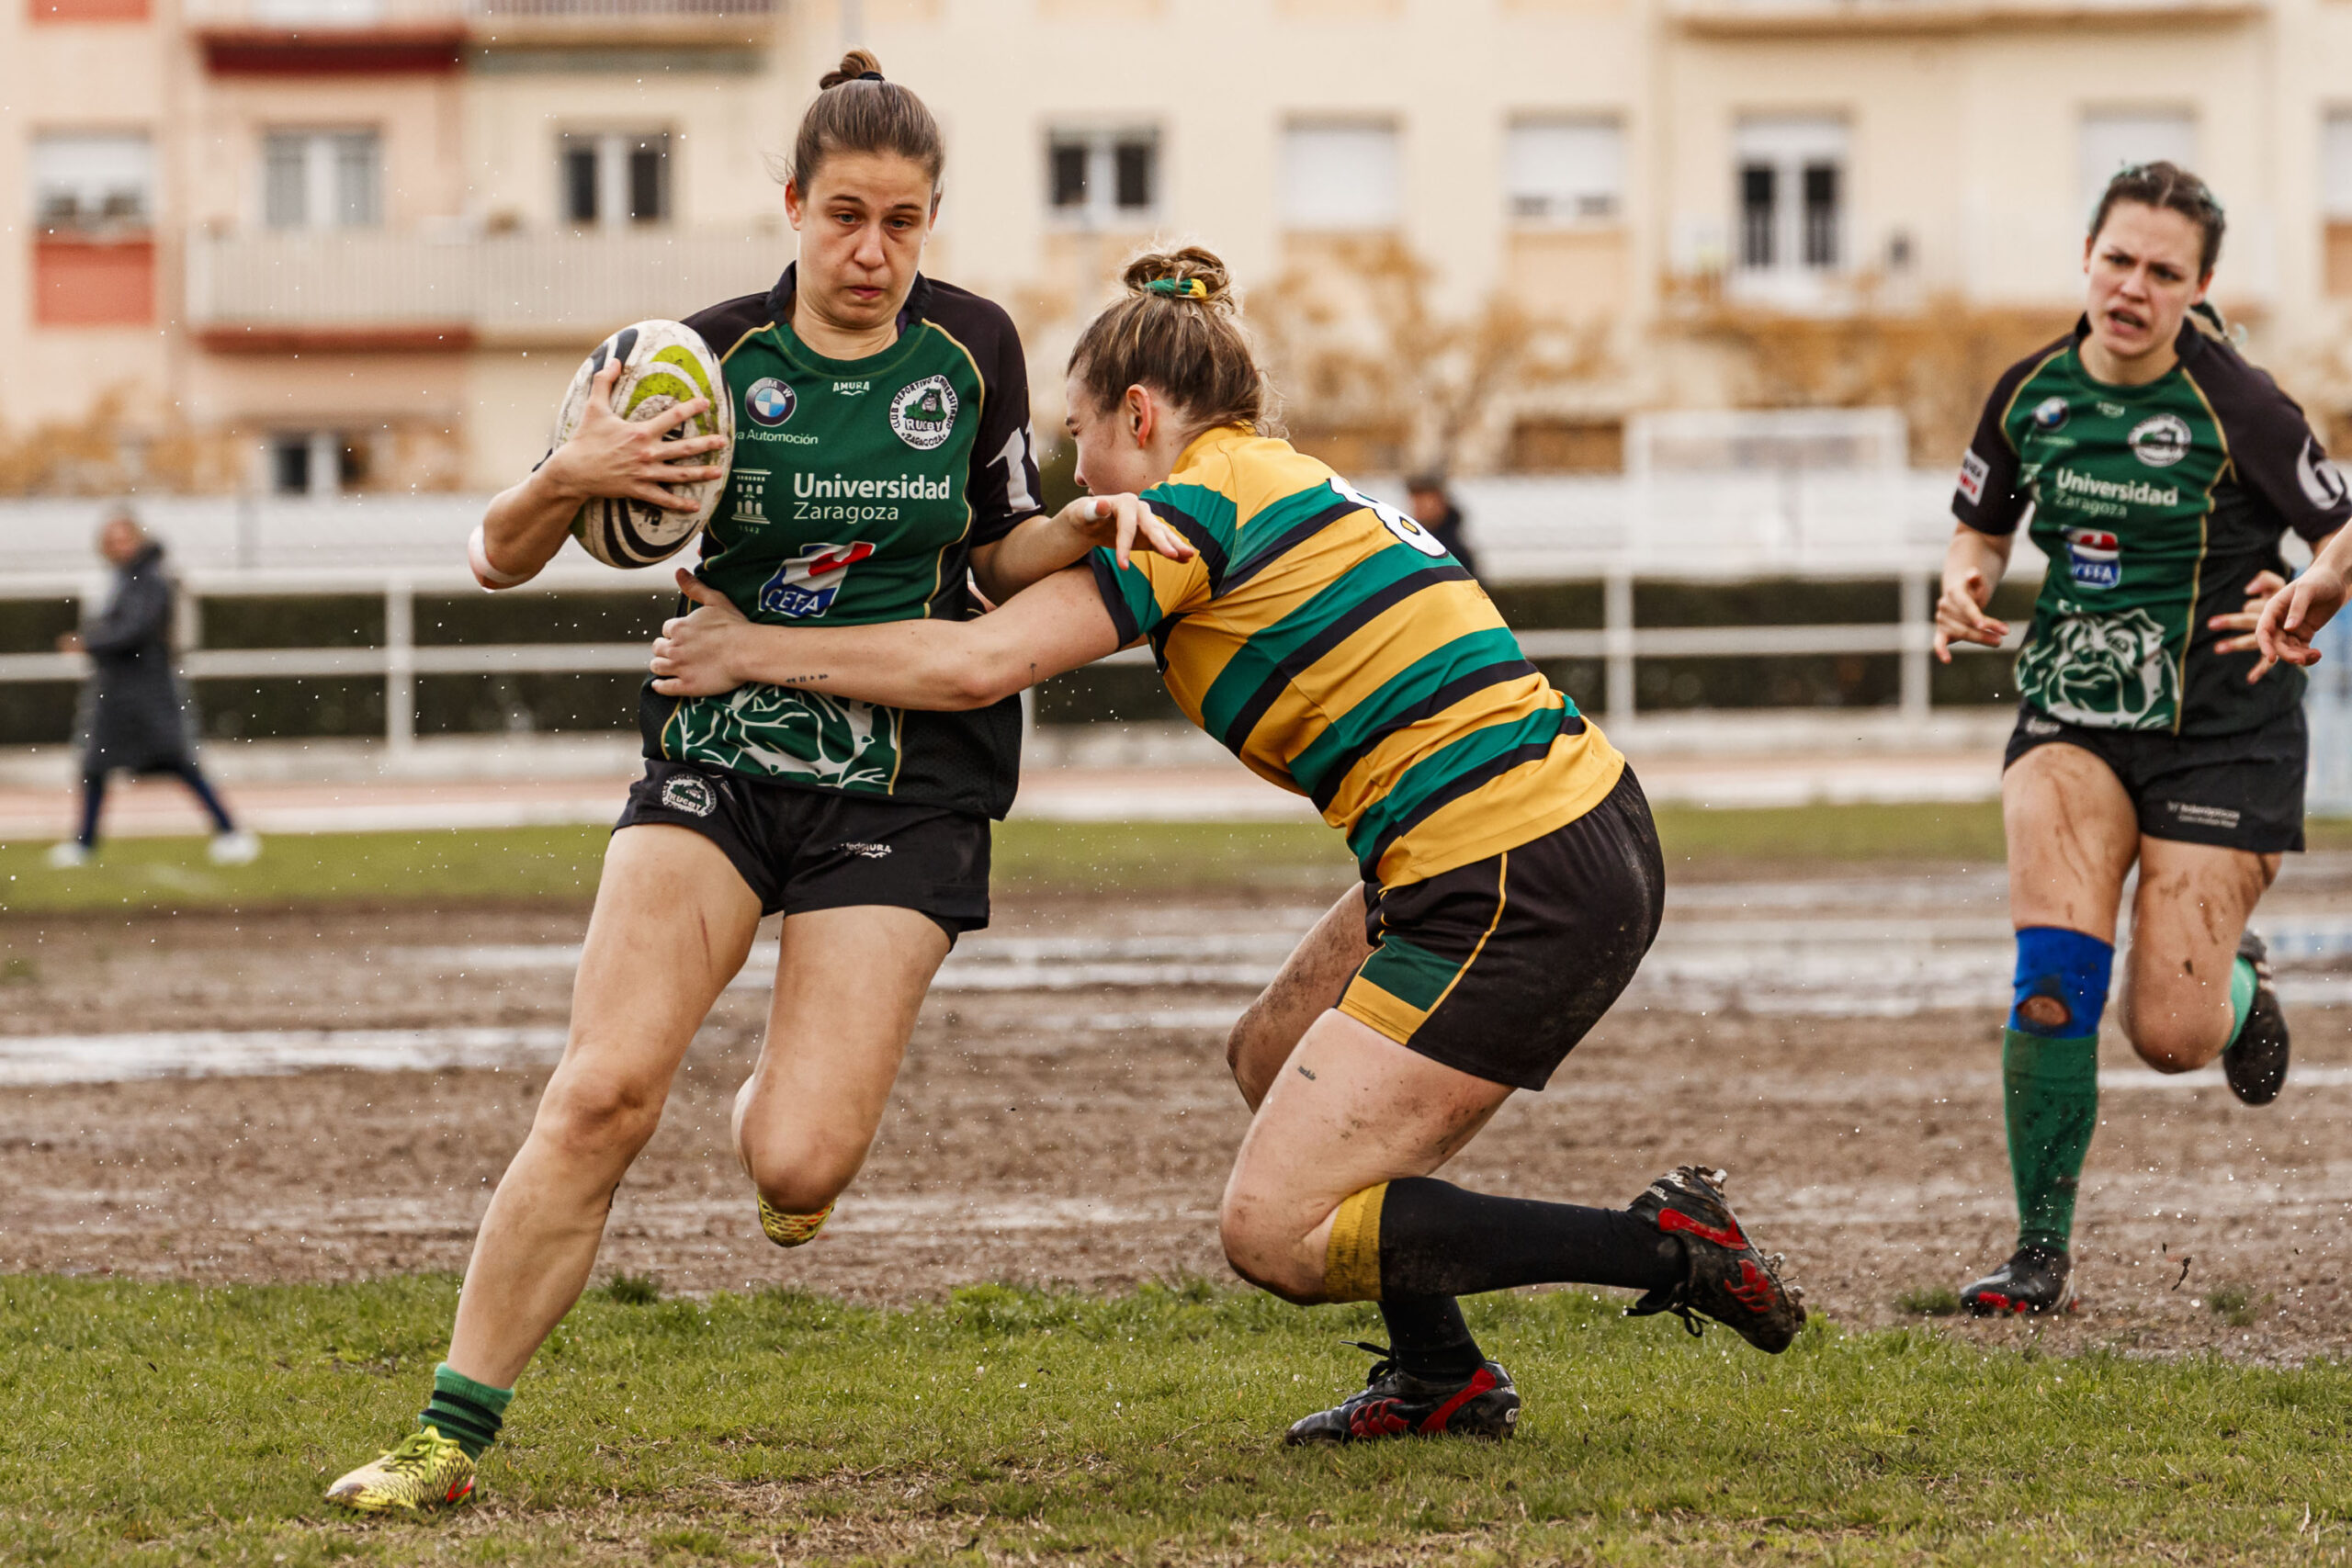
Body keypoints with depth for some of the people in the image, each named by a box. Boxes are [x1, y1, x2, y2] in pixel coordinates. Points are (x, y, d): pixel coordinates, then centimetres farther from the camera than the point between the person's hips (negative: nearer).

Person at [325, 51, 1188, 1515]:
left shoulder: (972, 347, -1)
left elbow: (1005, 553, 14)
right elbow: (501, 559, -2)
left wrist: (1092, 526, -8)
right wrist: (565, 483, -24)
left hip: (908, 783, 0)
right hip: (719, 758, 0)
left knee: (797, 1167, -13)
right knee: (602, 1093, -20)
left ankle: (793, 1116, 27)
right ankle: (451, 1433, -12)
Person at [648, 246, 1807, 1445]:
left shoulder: (1209, 502, -7)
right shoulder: (1301, 487, 19)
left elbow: (976, 665, -13)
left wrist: (754, 651, -3)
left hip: (1515, 896, -10)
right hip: (1581, 832, 10)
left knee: (1273, 1232, -5)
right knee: (1275, 1056, 24)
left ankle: (1665, 1247, -8)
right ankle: (1440, 1376, 24)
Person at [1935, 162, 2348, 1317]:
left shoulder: (2238, 409, -13)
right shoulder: (2030, 392, 1)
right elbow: (1983, 522, 18)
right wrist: (1964, 586, -4)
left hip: (2221, 730, -3)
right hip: (2070, 713, 3)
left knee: (2170, 1035, -6)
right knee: (2054, 978, -19)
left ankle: (2238, 984, 33)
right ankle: (2042, 1253, -9)